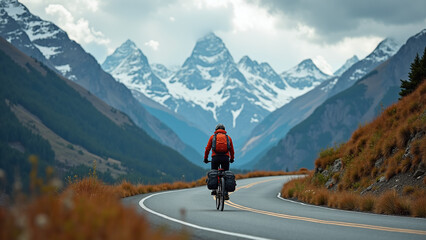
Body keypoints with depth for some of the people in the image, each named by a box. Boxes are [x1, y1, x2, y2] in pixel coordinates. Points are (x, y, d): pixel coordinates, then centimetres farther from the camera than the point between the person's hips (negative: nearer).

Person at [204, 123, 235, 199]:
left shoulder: (213, 137, 12)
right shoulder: (228, 137, 15)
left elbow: (207, 149, 10)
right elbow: (232, 150, 19)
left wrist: (205, 158, 21)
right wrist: (232, 159, 33)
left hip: (215, 158, -1)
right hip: (225, 158, 1)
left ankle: (214, 189, 1)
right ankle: (226, 193, -2)